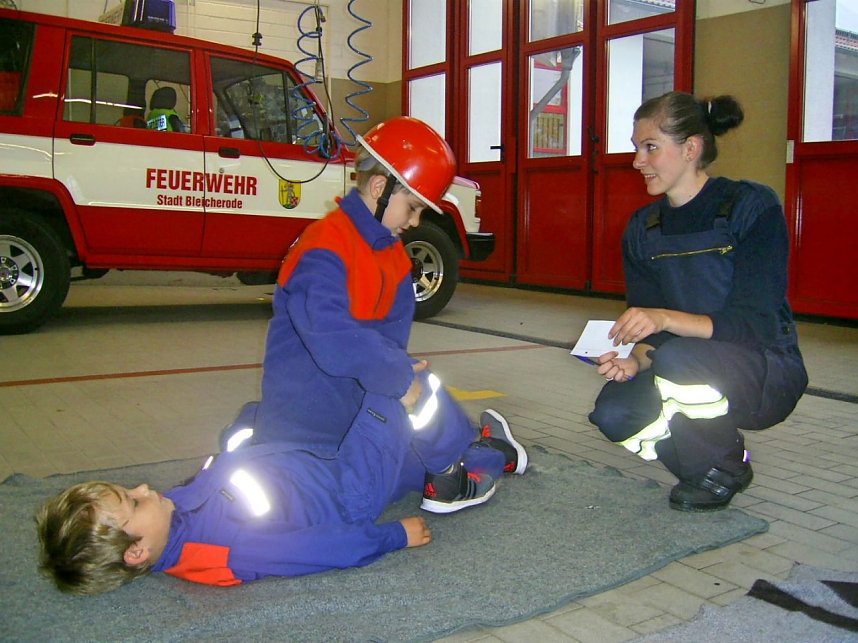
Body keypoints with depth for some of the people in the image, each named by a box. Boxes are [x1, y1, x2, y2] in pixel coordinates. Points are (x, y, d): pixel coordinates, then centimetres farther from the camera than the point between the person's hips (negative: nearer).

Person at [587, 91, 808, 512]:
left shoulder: (753, 207, -15)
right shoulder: (642, 228, 2)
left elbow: (758, 324, -22)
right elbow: (649, 331, 3)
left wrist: (666, 319, -36)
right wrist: (635, 361, -20)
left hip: (768, 375, -5)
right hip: (693, 370, 5)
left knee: (679, 358, -35)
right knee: (613, 413, -22)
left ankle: (725, 466, -3)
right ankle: (705, 465, 8)